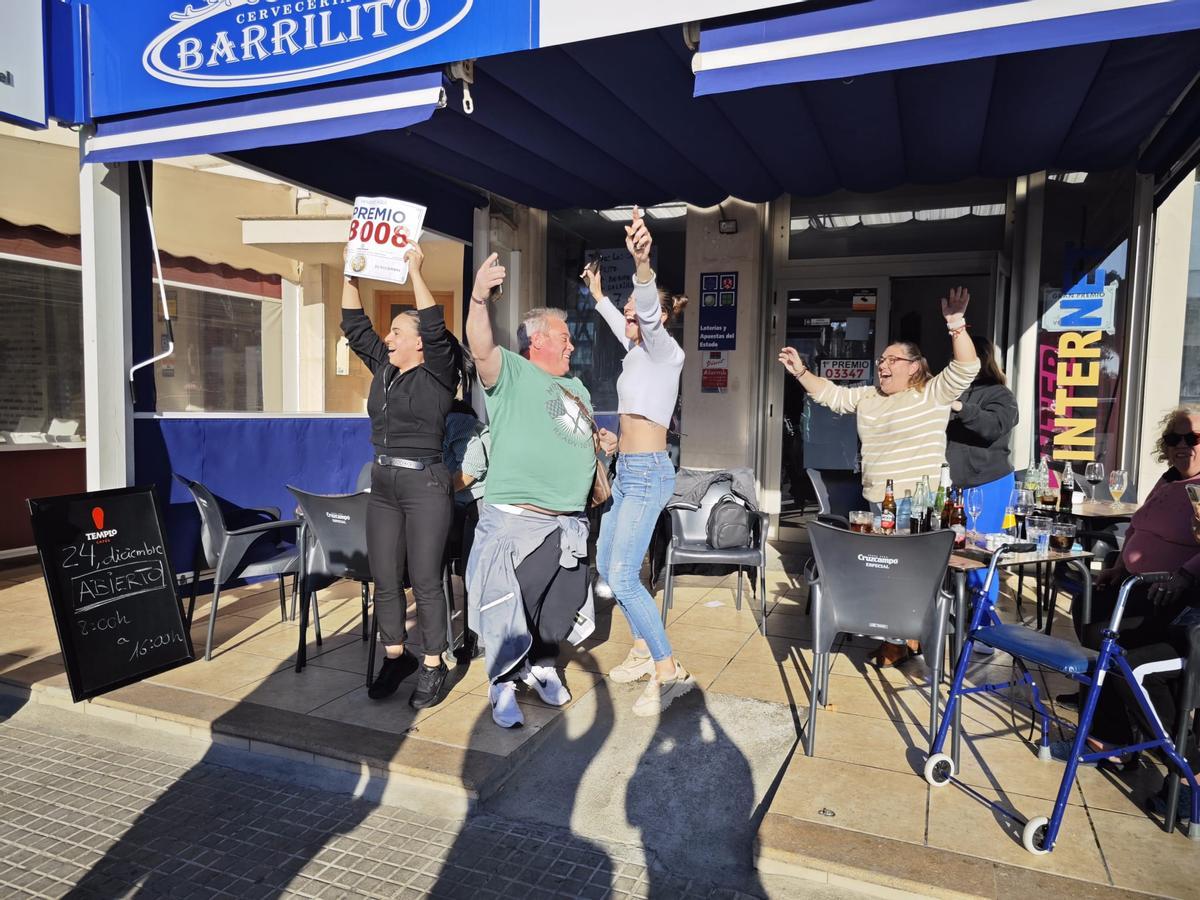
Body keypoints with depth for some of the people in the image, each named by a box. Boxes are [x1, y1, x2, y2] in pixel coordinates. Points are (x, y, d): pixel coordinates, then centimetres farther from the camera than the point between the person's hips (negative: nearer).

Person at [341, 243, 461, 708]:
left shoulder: (437, 374, -6)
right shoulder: (383, 368, 12)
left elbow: (435, 326, -20)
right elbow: (354, 326, 16)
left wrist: (415, 269, -17)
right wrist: (351, 276, 9)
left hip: (425, 486, -7)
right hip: (382, 484, 7)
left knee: (424, 581, -1)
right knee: (385, 581, 10)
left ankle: (433, 666, 13)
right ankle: (396, 657, 25)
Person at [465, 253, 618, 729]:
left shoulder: (576, 386, 20)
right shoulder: (511, 372, -6)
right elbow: (481, 349, -26)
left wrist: (603, 441, 8)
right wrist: (479, 298, -43)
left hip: (569, 524, 8)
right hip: (515, 520, -7)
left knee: (560, 606, 18)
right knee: (509, 606, 0)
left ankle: (543, 666, 40)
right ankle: (504, 687, 19)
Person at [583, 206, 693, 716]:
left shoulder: (666, 351, -10)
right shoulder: (637, 351, 14)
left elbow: (649, 315, -32)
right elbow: (625, 325, 37)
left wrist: (642, 265, -50)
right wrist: (598, 296, 49)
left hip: (648, 473, -10)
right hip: (627, 472, 10)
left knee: (623, 575, -15)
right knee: (607, 565, 15)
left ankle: (670, 673, -7)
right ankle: (644, 650, 27)